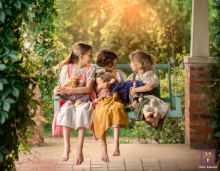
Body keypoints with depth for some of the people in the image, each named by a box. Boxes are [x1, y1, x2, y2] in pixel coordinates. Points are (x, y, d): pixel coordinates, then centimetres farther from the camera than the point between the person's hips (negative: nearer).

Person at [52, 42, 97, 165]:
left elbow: (88, 89, -11)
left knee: (81, 111, -36)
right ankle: (67, 147, -30)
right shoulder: (67, 68, 4)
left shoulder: (90, 69, 0)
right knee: (66, 111, -33)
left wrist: (68, 90, -21)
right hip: (70, 100, 1)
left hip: (86, 99, -1)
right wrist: (58, 91, -19)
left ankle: (80, 150, -36)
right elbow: (62, 86, 8)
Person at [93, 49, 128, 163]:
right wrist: (100, 86, -10)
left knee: (116, 108, -36)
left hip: (115, 100, 0)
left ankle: (116, 144, -42)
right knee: (102, 111, -36)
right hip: (101, 101, 0)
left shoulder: (118, 73, 18)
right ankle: (103, 145, -27)